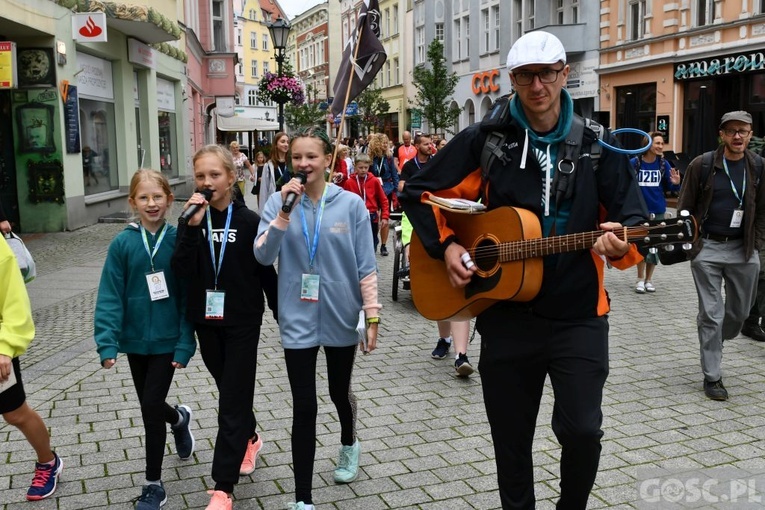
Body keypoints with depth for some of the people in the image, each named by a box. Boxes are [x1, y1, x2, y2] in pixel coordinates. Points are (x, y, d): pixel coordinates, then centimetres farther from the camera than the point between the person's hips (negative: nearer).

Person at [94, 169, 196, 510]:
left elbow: (189, 295, -8)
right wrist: (107, 342, -16)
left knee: (151, 408, -3)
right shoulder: (122, 244, -7)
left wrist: (185, 343, -13)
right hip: (135, 339, 3)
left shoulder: (178, 240, -9)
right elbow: (110, 296, -8)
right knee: (150, 406, 16)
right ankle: (179, 419, 52)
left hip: (167, 340, -2)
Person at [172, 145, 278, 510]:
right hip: (206, 320, 4)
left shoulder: (249, 221, -8)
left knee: (232, 402, -2)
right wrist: (192, 226, -24)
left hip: (242, 321, -4)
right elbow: (181, 271, -14)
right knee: (230, 390, 20)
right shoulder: (193, 219, -1)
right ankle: (251, 439, 47)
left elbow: (267, 273, -2)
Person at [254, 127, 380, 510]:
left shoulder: (351, 204, -7)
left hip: (341, 316, 0)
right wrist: (285, 211, -24)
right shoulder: (279, 202, -4)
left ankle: (349, 444, 54)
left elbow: (365, 266, -4)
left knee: (339, 391, 21)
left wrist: (372, 317, -5)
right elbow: (263, 256, -14)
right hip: (298, 320, 0)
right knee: (303, 407, 1)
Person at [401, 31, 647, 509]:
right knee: (511, 440, 12)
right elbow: (418, 192, 6)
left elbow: (634, 223, -1)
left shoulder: (598, 146, 1)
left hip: (579, 317, 0)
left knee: (582, 430, -9)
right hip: (507, 315, 1)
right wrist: (445, 245, -7)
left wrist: (620, 247, -24)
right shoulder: (485, 140, -1)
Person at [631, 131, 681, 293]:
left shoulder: (664, 164, -3)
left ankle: (649, 279, 24)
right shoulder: (634, 163, -10)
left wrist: (676, 183, -21)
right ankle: (640, 279, 19)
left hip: (658, 211, 2)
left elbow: (670, 187, 0)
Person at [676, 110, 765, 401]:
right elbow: (685, 208, -1)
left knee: (740, 311, 10)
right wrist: (690, 243, -5)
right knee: (712, 314, 1)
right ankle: (712, 377, 10)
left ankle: (713, 340, 41)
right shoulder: (701, 165, -5)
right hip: (707, 249, -3)